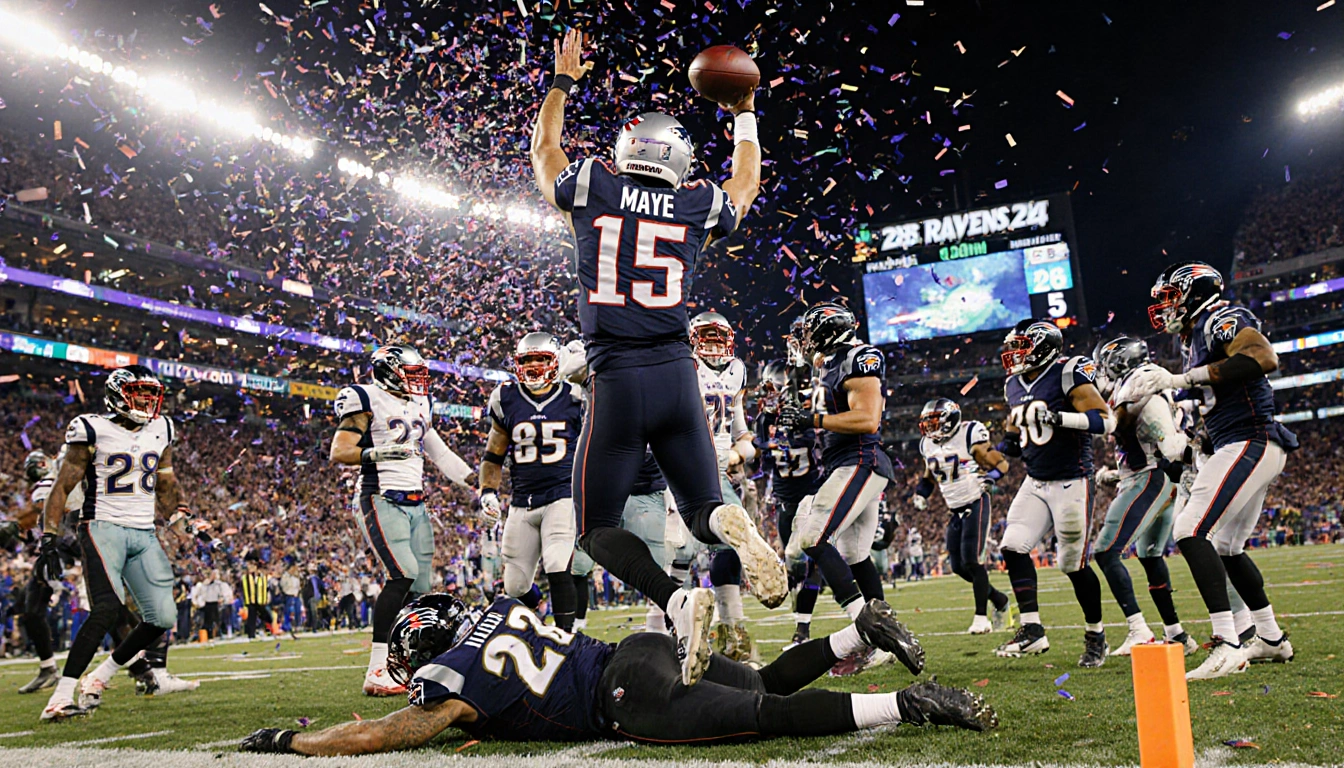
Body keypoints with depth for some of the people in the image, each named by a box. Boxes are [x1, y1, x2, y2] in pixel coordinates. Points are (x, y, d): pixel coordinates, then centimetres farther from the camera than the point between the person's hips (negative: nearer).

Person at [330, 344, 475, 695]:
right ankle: (376, 672, -19)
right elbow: (339, 452, -11)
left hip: (415, 504, 8)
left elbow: (441, 454, 23)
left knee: (419, 588, 3)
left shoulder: (419, 405, 18)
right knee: (404, 574, -22)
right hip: (381, 500, -8)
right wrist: (378, 454, -28)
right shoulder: (367, 401, -4)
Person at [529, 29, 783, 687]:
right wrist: (744, 112, 45)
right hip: (677, 377, 2)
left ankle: (678, 603, -19)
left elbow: (543, 147, 27)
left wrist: (564, 80, 39)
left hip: (615, 382, -2)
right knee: (702, 509, 16)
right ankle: (733, 525, -23)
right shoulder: (697, 206, 9)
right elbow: (746, 180, 32)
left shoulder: (590, 188, 4)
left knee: (599, 529, 8)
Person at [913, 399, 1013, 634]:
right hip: (954, 510, 7)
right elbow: (929, 473, 23)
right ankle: (999, 599, 26)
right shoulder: (929, 445, 6)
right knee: (959, 566, 6)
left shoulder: (969, 435, -14)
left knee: (973, 562, -13)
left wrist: (988, 478, -27)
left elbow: (1001, 464, -9)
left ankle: (981, 617, -3)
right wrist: (920, 493, 7)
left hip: (975, 505, -7)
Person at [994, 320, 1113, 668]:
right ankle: (1032, 629, 0)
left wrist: (1058, 417, -29)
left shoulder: (1068, 375, -12)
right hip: (1035, 483, 7)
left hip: (1071, 482, -7)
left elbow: (1106, 420, -19)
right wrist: (996, 455, 4)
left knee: (1074, 564, -2)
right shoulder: (1015, 386, 11)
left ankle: (1096, 636, 19)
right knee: (1013, 546, -7)